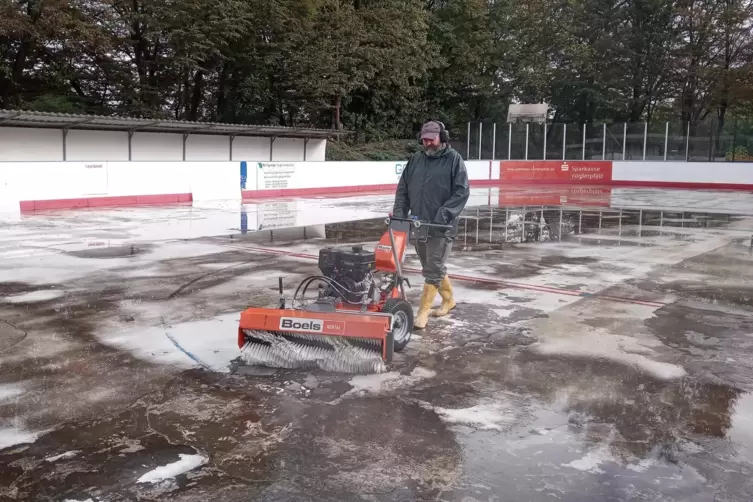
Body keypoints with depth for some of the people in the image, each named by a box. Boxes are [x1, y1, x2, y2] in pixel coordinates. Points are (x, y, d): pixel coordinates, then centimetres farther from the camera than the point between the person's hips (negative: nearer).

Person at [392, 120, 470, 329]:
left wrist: (444, 214, -20)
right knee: (434, 267, 17)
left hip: (441, 227, -6)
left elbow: (462, 191, -10)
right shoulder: (415, 159, 11)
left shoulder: (454, 159, -4)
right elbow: (402, 189, 12)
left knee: (433, 270, -4)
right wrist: (399, 212, -1)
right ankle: (448, 299, 35)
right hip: (418, 224, 6)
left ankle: (423, 312, 2)